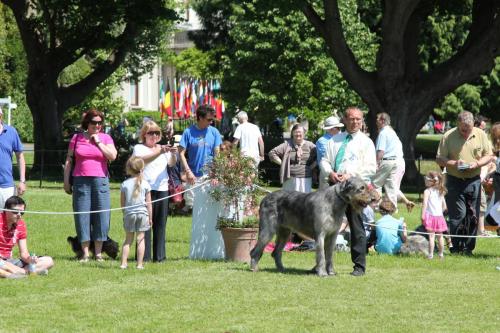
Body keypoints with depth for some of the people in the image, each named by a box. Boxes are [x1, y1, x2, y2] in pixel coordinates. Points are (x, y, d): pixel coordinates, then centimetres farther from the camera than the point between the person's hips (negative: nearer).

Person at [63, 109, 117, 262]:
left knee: (101, 215, -1)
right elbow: (68, 160, 11)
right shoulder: (77, 138, 9)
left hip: (100, 180, 0)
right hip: (81, 181, 0)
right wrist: (66, 181, 6)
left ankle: (98, 253, 6)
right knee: (82, 216, -1)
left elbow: (112, 156, -8)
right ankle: (85, 254, 4)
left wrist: (98, 142, -6)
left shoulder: (106, 138, 8)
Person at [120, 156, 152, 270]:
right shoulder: (145, 184, -3)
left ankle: (123, 263, 5)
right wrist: (150, 217, 6)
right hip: (142, 213, -1)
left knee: (128, 239, 9)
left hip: (129, 214, 1)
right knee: (140, 239, 3)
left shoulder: (125, 184, -3)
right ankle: (140, 264, 1)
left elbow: (122, 202, 2)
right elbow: (148, 203, -2)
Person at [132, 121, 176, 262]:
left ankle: (159, 255, 7)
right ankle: (144, 255, -4)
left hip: (162, 188, 4)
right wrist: (159, 152, -26)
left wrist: (173, 154, -17)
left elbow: (172, 164, 5)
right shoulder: (139, 148, 5)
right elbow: (142, 159, -15)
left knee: (160, 224, 4)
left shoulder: (163, 148, 18)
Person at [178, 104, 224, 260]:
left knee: (212, 213, -4)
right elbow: (181, 153, 0)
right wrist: (188, 171, -11)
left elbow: (217, 154, 5)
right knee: (197, 215, 4)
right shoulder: (189, 132, 0)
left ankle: (214, 250, 1)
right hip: (195, 178, -1)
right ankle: (197, 251, 11)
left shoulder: (214, 132, 5)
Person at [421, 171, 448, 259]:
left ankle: (431, 254, -12)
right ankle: (441, 254, 21)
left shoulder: (427, 191, -6)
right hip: (439, 216, 6)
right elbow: (444, 206, 15)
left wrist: (423, 215, -19)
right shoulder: (440, 192, 13)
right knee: (440, 236, 13)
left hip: (430, 215, -6)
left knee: (431, 236, -9)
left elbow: (425, 203, -17)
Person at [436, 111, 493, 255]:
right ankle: (456, 247, 2)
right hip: (455, 182, -3)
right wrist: (454, 163, -19)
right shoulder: (448, 136, -4)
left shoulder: (480, 135, 3)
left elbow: (489, 155, 9)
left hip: (474, 181, 3)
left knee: (473, 216, 4)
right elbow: (439, 159, -2)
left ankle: (468, 247, 13)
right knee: (458, 216, -7)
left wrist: (477, 164, -10)